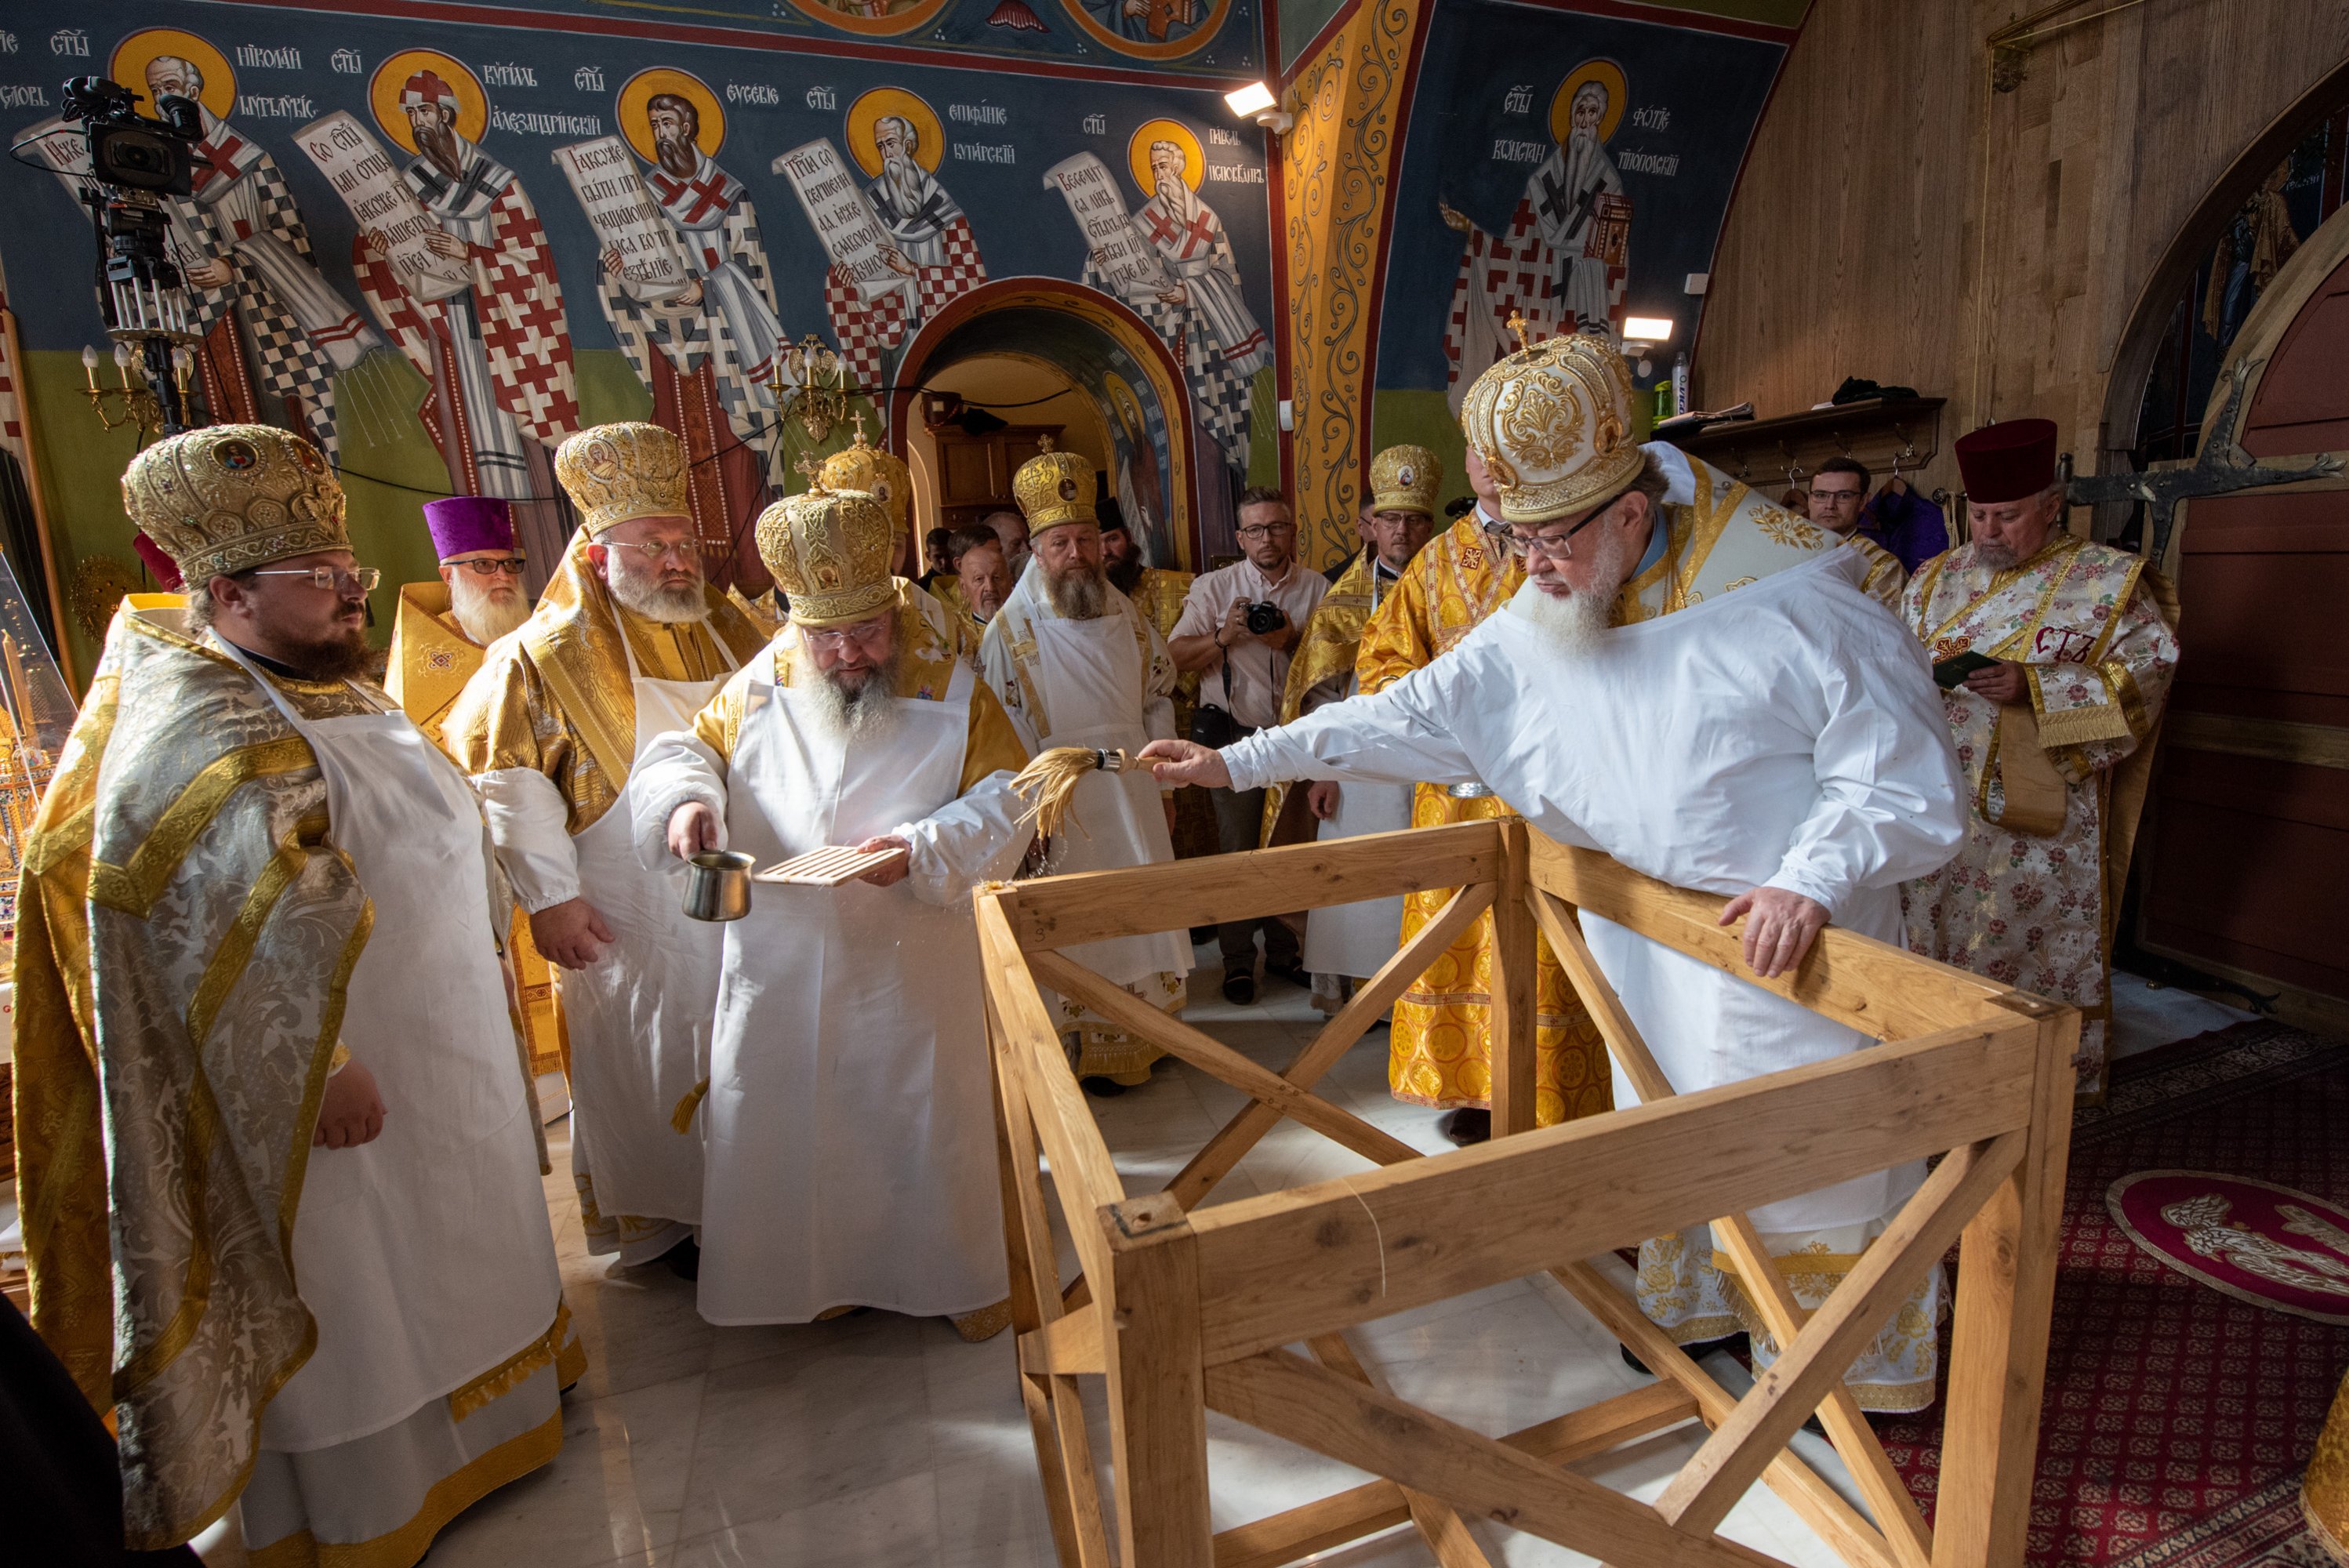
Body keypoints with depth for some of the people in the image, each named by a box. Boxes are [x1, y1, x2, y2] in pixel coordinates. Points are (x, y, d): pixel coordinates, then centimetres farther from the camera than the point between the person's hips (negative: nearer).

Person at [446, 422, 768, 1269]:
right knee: (647, 1057, 7)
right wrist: (547, 895, -13)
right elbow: (502, 779, -9)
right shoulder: (550, 654, -7)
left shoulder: (732, 632, 7)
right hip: (628, 919, -4)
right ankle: (659, 1220, 26)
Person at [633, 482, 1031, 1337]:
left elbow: (1004, 803, -7)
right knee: (792, 1121, 14)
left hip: (913, 966, -2)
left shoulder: (951, 691, -5)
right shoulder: (760, 688, 1)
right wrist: (686, 798, -14)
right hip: (782, 967, 3)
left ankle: (959, 1272, 34)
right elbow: (684, 750, 10)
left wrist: (920, 850, -22)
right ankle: (818, 1266, 39)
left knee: (928, 1118, 11)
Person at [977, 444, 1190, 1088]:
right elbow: (1002, 730, -10)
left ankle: (1145, 1030, 31)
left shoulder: (1128, 619, 7)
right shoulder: (1012, 630, -9)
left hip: (1132, 793, 5)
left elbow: (1157, 701, 12)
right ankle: (1098, 1050, 19)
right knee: (1078, 926, 4)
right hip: (1062, 806, -5)